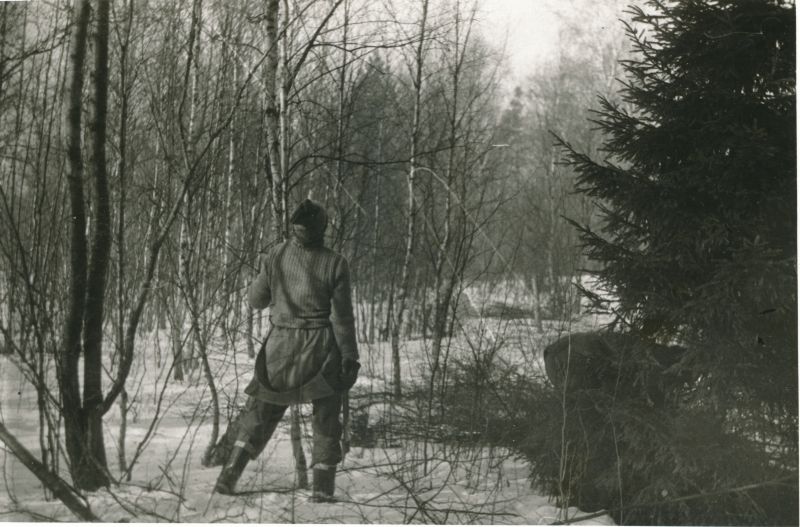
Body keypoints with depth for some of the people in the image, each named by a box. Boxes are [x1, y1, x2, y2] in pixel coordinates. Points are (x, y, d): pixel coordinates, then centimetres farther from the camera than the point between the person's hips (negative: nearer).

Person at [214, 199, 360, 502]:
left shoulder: (276, 256, -4)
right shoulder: (334, 264, -9)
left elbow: (256, 300, 6)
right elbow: (342, 316, -8)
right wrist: (350, 357, -2)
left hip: (281, 344, 2)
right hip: (322, 346, -2)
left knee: (261, 411, 14)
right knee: (326, 420, 10)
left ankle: (230, 475, 5)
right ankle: (322, 488, 6)